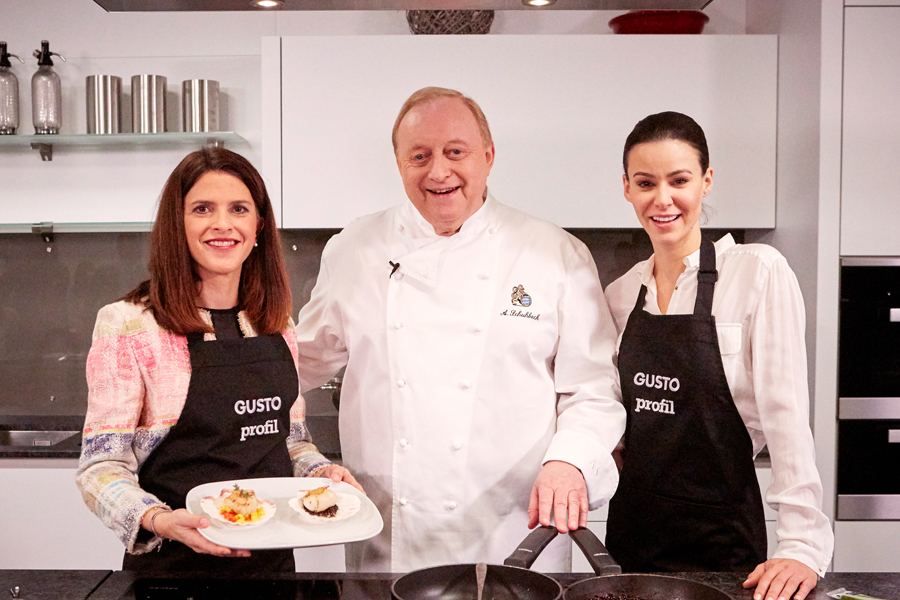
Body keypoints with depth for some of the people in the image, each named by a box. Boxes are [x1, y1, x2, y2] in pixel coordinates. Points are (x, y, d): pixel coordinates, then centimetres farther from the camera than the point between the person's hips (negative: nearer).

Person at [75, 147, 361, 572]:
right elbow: (101, 468, -12)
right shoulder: (127, 326, -11)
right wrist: (158, 520, -28)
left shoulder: (278, 326, 4)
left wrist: (321, 471, -5)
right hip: (174, 563, -5)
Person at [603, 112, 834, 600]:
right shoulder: (620, 293, 4)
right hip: (631, 529, 5)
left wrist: (804, 545, -21)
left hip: (721, 533, -4)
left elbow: (785, 412, -16)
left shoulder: (759, 272, -12)